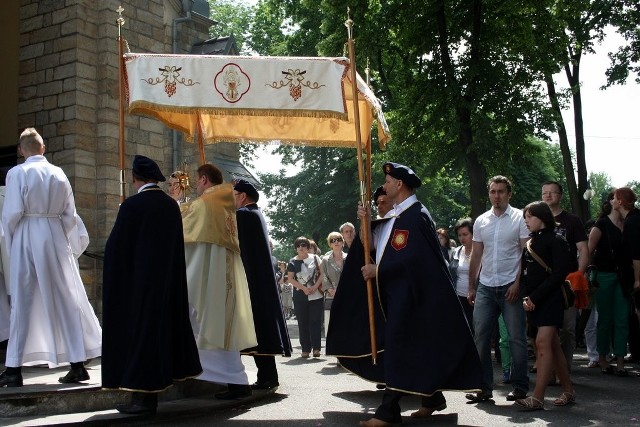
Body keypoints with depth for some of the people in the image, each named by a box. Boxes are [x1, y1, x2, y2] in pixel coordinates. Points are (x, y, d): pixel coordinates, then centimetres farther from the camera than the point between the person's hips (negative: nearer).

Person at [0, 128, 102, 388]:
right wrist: (58, 238, 15)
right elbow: (70, 215, 6)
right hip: (56, 239, 3)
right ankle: (78, 364, 7)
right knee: (67, 301, 6)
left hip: (26, 240, -3)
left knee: (23, 302, 3)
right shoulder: (59, 174, 6)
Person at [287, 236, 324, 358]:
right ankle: (305, 349, 7)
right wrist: (304, 288, -11)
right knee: (303, 323, 3)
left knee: (315, 321, -3)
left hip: (316, 295, -1)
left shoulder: (315, 258, 5)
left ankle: (316, 348, 0)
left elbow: (322, 273, 4)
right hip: (300, 297, 1)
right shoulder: (292, 262, 6)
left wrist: (315, 286, -11)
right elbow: (290, 279, 0)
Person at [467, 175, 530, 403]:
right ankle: (484, 387, 7)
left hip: (510, 286, -4)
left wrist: (518, 283, -13)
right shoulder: (481, 221, 12)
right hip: (485, 287, 4)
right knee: (480, 337, 1)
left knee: (516, 337, 0)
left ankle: (520, 386, 10)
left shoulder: (519, 218, 0)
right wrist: (472, 287, 12)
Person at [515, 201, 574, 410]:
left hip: (550, 299, -7)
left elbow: (559, 274, -12)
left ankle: (538, 397, -21)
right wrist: (526, 297, -2)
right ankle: (568, 391, 20)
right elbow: (525, 273, 15)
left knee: (543, 343, -17)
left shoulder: (556, 241, -5)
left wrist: (535, 297, -15)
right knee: (553, 346, 11)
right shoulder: (529, 243, 16)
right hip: (532, 301, 7)